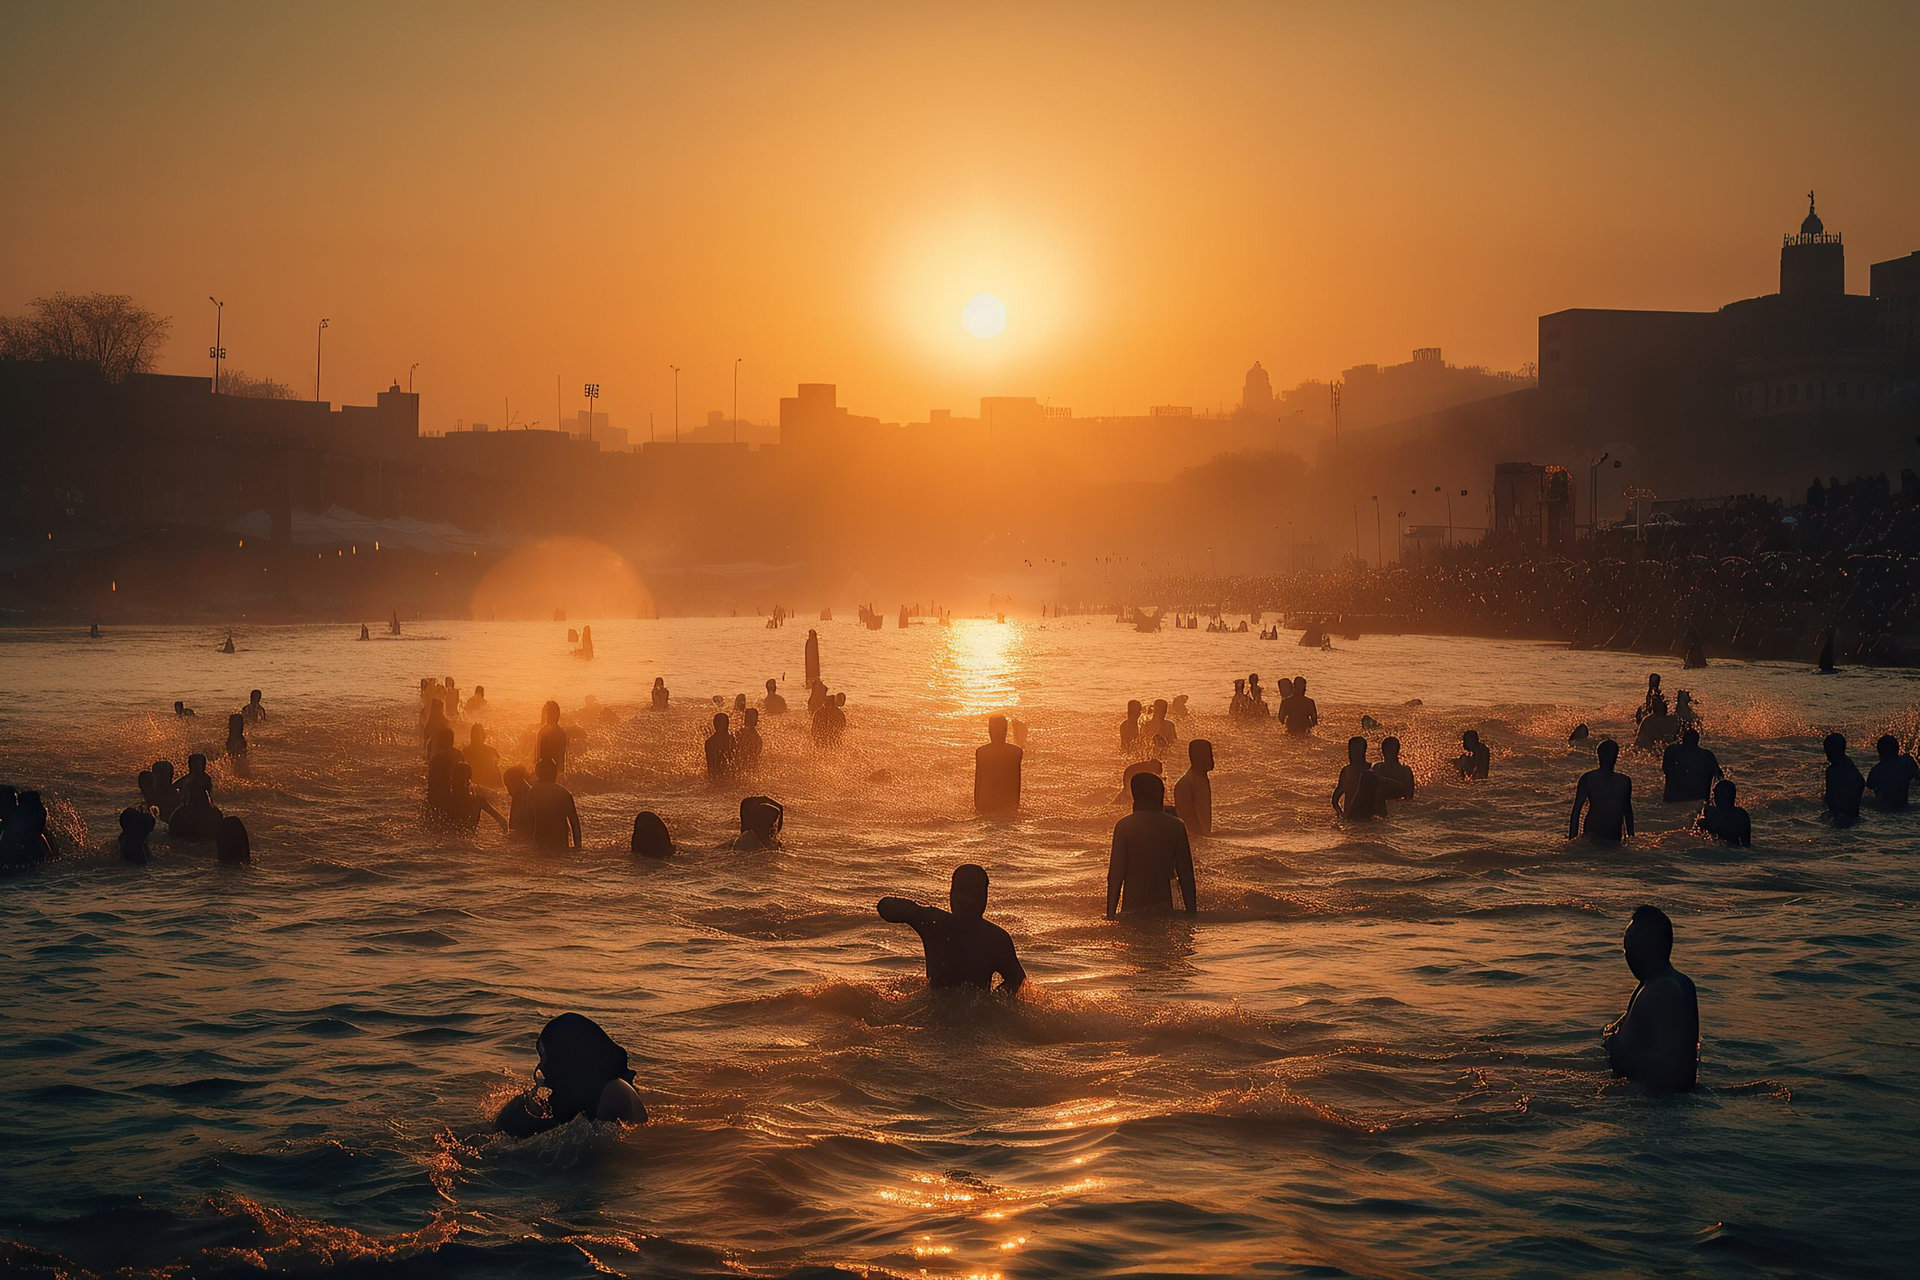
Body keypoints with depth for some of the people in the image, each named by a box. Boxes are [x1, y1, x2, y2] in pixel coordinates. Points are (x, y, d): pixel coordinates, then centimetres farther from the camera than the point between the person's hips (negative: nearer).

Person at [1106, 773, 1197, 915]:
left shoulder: (1123, 826, -3)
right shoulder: (1176, 826, 1)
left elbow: (1116, 873, -4)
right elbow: (1185, 873, 3)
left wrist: (1110, 915, 0)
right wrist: (1191, 912, 9)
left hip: (1131, 909, -1)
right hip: (1164, 908, 1)